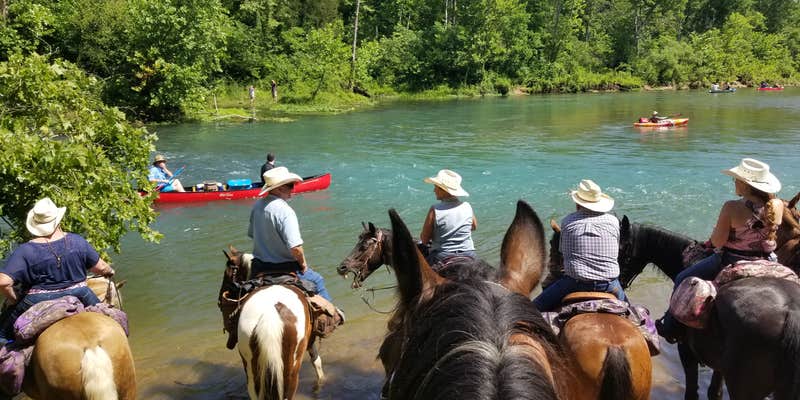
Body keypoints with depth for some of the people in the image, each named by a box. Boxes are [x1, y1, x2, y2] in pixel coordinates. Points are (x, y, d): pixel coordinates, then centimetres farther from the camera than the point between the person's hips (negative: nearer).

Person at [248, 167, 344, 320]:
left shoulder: (257, 205, -3)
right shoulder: (285, 211, -26)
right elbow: (295, 247, -30)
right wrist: (303, 263, -11)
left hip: (259, 266, 7)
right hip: (284, 268, -6)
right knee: (317, 280, 18)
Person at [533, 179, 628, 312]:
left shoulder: (567, 221, 0)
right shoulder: (613, 221, 5)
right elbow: (616, 251, 13)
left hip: (576, 283, -3)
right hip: (610, 285, 3)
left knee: (534, 310, 6)